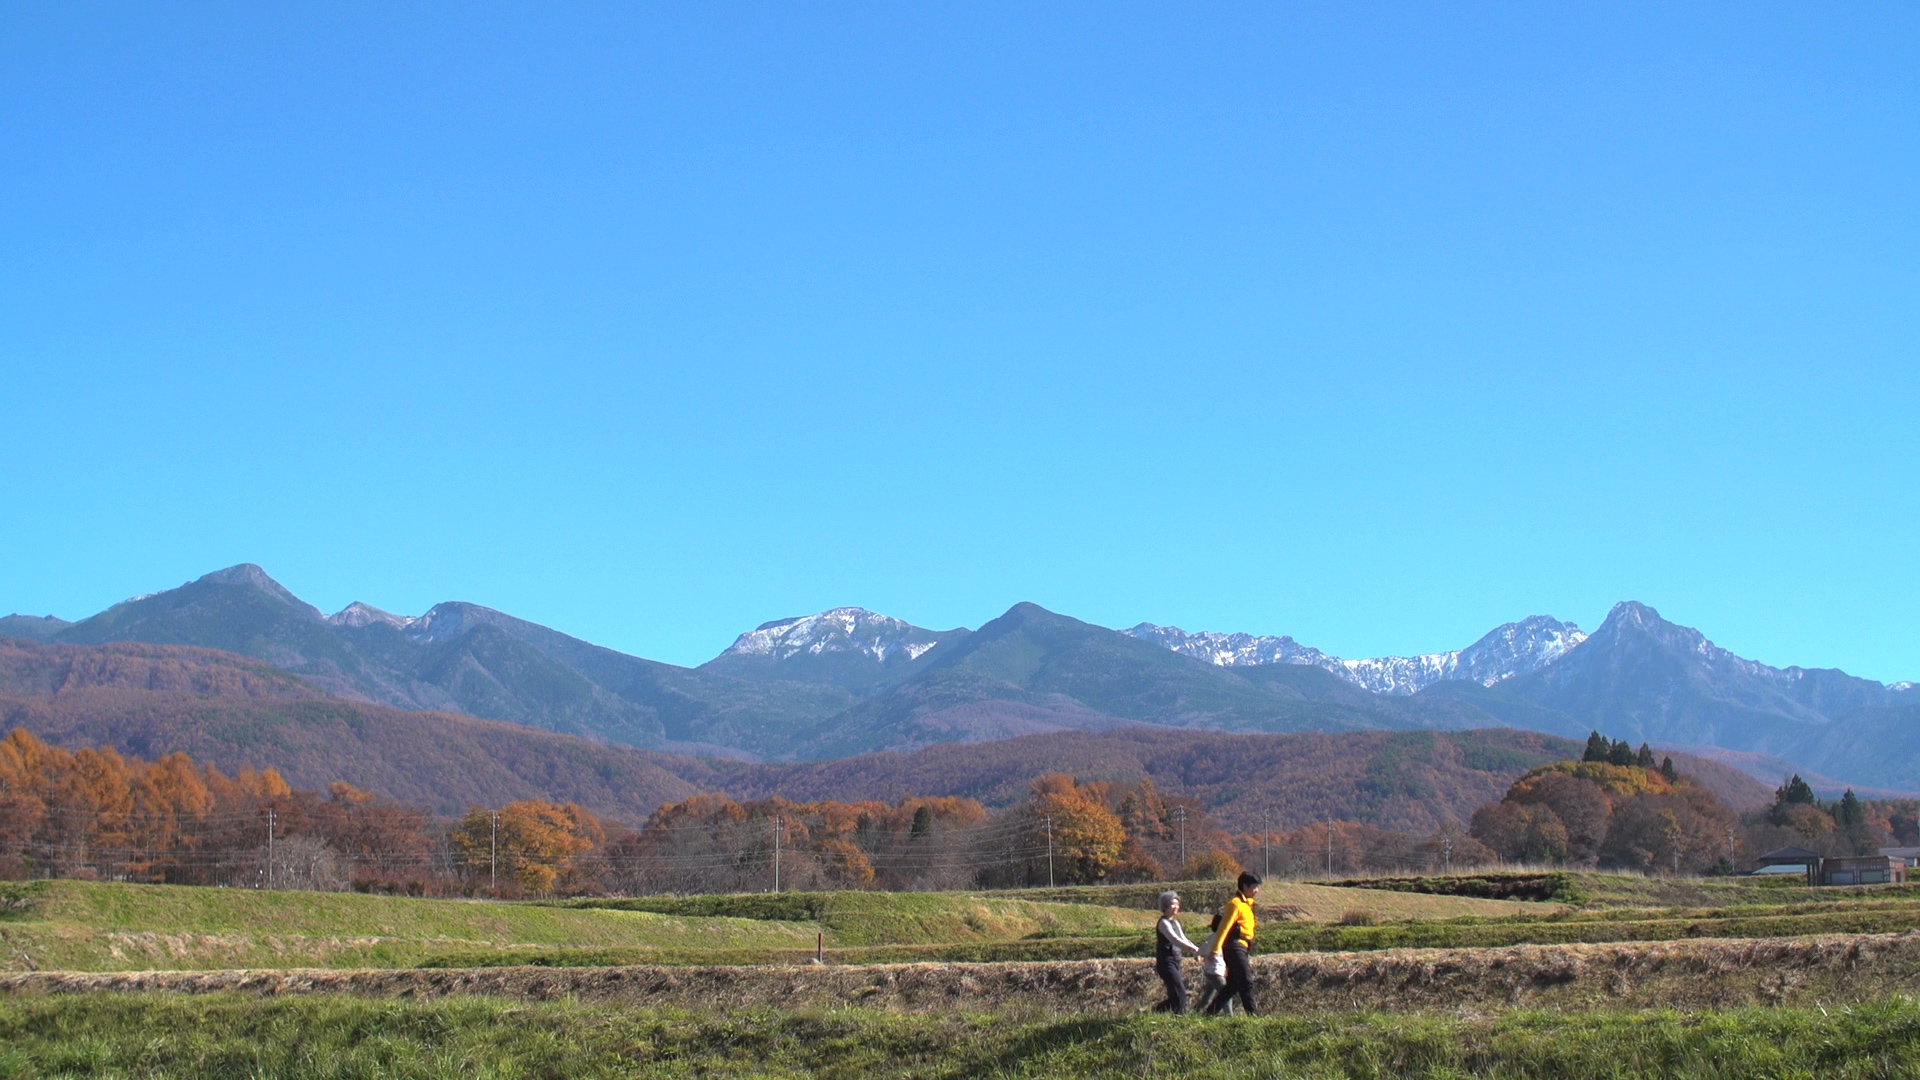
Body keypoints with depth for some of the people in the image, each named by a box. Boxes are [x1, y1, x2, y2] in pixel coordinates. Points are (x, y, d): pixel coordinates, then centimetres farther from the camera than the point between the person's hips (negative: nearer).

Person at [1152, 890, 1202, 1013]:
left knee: (1175, 996, 7)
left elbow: (1183, 940, 19)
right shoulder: (1164, 923, -11)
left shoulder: (1175, 922, 18)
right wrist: (1193, 949, -34)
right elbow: (1174, 939, -25)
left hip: (1175, 963, 9)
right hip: (1166, 963, -9)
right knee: (1180, 994, -16)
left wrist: (1197, 950, 3)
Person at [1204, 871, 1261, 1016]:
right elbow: (1224, 927, -17)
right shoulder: (1236, 903, -11)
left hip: (1240, 948, 9)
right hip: (1235, 948, -9)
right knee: (1246, 982, -12)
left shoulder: (1245, 903, 19)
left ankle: (1211, 1012, 16)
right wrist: (1215, 949, -22)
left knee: (1233, 985, 10)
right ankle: (1251, 1014, -13)